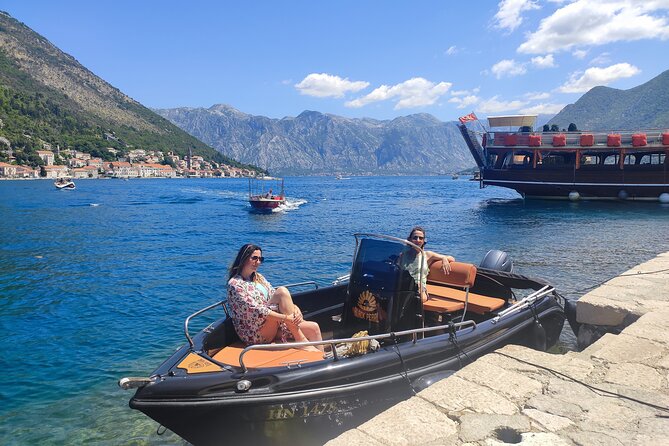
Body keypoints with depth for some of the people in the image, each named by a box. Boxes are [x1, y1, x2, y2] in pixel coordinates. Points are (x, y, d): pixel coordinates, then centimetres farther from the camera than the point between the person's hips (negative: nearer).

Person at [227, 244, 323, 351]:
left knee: (313, 327, -12)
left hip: (272, 328, 8)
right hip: (254, 333, -8)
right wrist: (286, 317, -26)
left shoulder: (259, 277, 16)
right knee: (282, 291, -25)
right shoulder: (235, 284, -10)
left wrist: (294, 309, -12)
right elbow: (255, 311, -20)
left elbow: (275, 298, 9)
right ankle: (301, 341, -24)